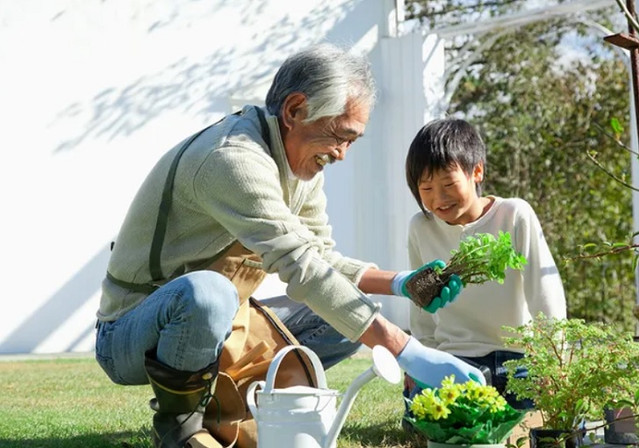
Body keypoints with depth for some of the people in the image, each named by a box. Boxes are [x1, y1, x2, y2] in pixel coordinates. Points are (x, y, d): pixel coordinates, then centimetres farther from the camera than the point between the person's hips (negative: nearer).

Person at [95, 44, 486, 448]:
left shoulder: (303, 160, 5)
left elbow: (322, 258, 11)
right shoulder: (235, 160, -28)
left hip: (215, 325, 9)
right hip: (130, 337, -9)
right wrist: (409, 353, -36)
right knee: (207, 292, -41)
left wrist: (399, 284, -7)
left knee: (354, 316, 3)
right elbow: (302, 269, -34)